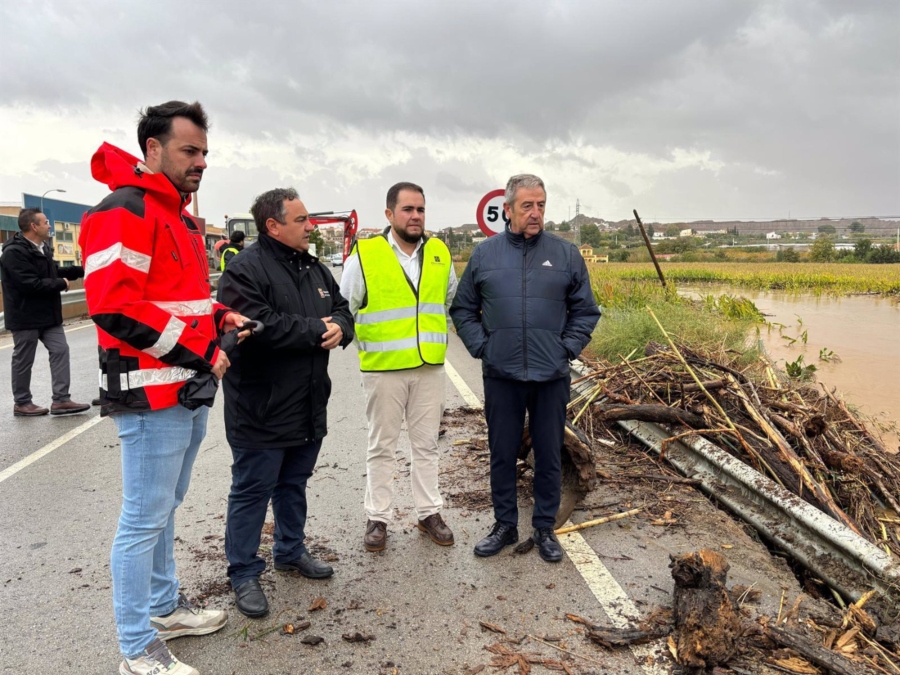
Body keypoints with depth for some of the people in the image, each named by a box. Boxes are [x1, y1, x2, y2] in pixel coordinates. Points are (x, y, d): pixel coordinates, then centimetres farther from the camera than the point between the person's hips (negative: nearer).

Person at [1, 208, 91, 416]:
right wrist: (61, 284, -14)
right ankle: (21, 403, 17)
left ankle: (61, 399, 6)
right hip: (26, 316, -9)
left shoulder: (41, 249, 12)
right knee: (24, 360, 3)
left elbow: (53, 272, 23)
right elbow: (30, 284, -27)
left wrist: (82, 270, 11)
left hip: (47, 314, 9)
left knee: (60, 350, 3)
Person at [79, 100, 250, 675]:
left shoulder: (180, 218, 18)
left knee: (165, 508, 21)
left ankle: (165, 607, 37)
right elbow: (115, 306, -23)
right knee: (145, 519, 1)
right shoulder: (124, 211, -13)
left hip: (190, 390, 10)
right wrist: (200, 353, -19)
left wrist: (219, 317, 8)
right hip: (151, 394, -10)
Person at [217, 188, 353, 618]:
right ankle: (244, 574, 20)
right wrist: (316, 330, -18)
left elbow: (341, 310, 15)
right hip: (260, 409, -8)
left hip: (309, 406, 8)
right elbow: (259, 325, -28)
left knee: (294, 483, 21)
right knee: (252, 490, 5)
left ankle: (291, 551, 39)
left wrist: (339, 327, -11)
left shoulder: (314, 269, 12)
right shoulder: (245, 270, -15)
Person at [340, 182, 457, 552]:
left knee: (426, 444, 13)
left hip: (430, 367, 3)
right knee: (382, 446, 8)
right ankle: (377, 518, 21)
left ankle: (429, 512, 26)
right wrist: (368, 345, -1)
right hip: (383, 368, -3)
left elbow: (453, 300, 20)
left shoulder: (439, 252, 5)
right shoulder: (364, 255, -8)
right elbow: (343, 309, -1)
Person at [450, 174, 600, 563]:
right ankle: (505, 525, 28)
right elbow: (463, 309, 9)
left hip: (552, 377, 0)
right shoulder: (484, 254, 2)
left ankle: (545, 528, 27)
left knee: (549, 455, 10)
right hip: (501, 376, 0)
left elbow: (586, 311, 7)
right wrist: (481, 347, -1)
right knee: (502, 454, 11)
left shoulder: (566, 254, 2)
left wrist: (568, 349, -2)